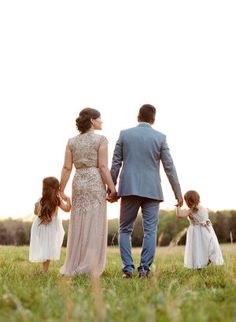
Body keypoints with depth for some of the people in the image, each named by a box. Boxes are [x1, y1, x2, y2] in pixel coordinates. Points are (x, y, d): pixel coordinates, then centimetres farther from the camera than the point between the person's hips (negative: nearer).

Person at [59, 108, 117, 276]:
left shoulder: (72, 141, 8)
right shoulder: (101, 139, -4)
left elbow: (67, 168, 4)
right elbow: (103, 167, -11)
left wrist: (61, 191, 7)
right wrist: (113, 189, -7)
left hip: (78, 184, 5)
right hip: (96, 183, -4)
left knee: (77, 226, 9)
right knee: (94, 226, 0)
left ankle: (73, 267, 11)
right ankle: (88, 268, 0)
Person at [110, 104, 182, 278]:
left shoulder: (124, 134, 3)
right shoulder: (160, 137, 1)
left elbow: (116, 164, 3)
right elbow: (169, 167, 0)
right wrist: (178, 194, 5)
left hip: (129, 188, 1)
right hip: (152, 190, -1)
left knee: (125, 230, 9)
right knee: (150, 231, 5)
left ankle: (128, 268, 1)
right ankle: (144, 268, 0)